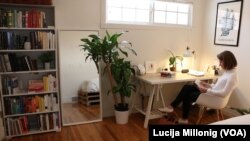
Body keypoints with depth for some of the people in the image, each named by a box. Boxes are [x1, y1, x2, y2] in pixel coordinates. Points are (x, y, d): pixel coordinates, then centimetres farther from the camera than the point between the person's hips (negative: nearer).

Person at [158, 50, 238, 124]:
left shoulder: (232, 76, -21)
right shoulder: (227, 71, 9)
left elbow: (224, 93, -25)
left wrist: (207, 90, -24)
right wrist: (208, 85, 3)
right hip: (212, 91, 9)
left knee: (187, 96, -7)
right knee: (186, 88, -2)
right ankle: (172, 106, 0)